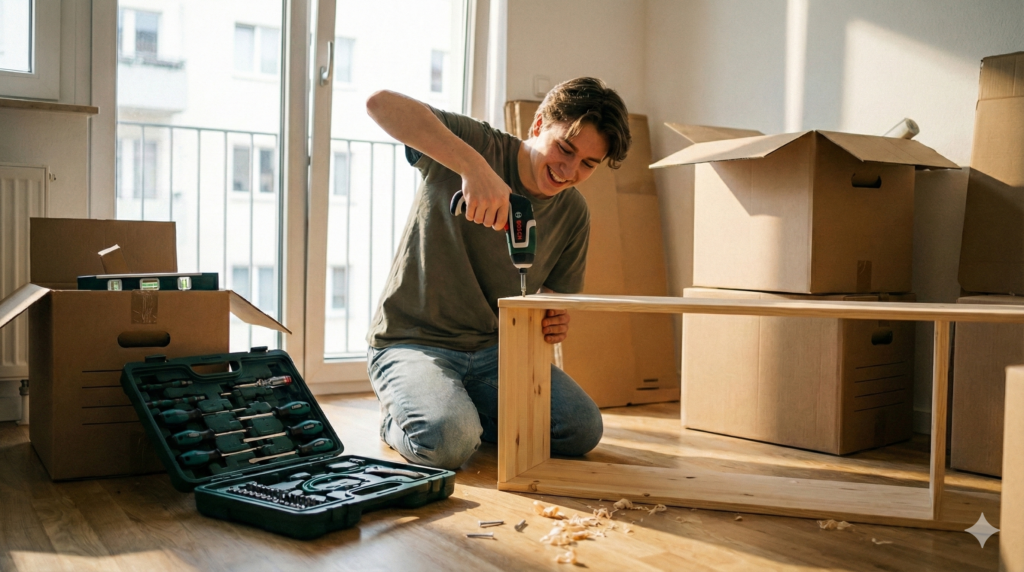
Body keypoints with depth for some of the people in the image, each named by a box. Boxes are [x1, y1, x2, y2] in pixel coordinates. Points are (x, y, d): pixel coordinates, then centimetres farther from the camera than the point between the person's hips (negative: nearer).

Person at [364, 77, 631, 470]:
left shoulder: (574, 215, 2)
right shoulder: (478, 145, -14)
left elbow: (557, 294, 11)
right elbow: (381, 104, -30)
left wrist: (553, 323, -16)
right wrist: (471, 164, -42)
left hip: (493, 349, 5)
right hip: (412, 343, -5)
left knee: (583, 429, -11)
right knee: (448, 441, -31)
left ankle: (470, 412, 12)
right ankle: (398, 418, 6)